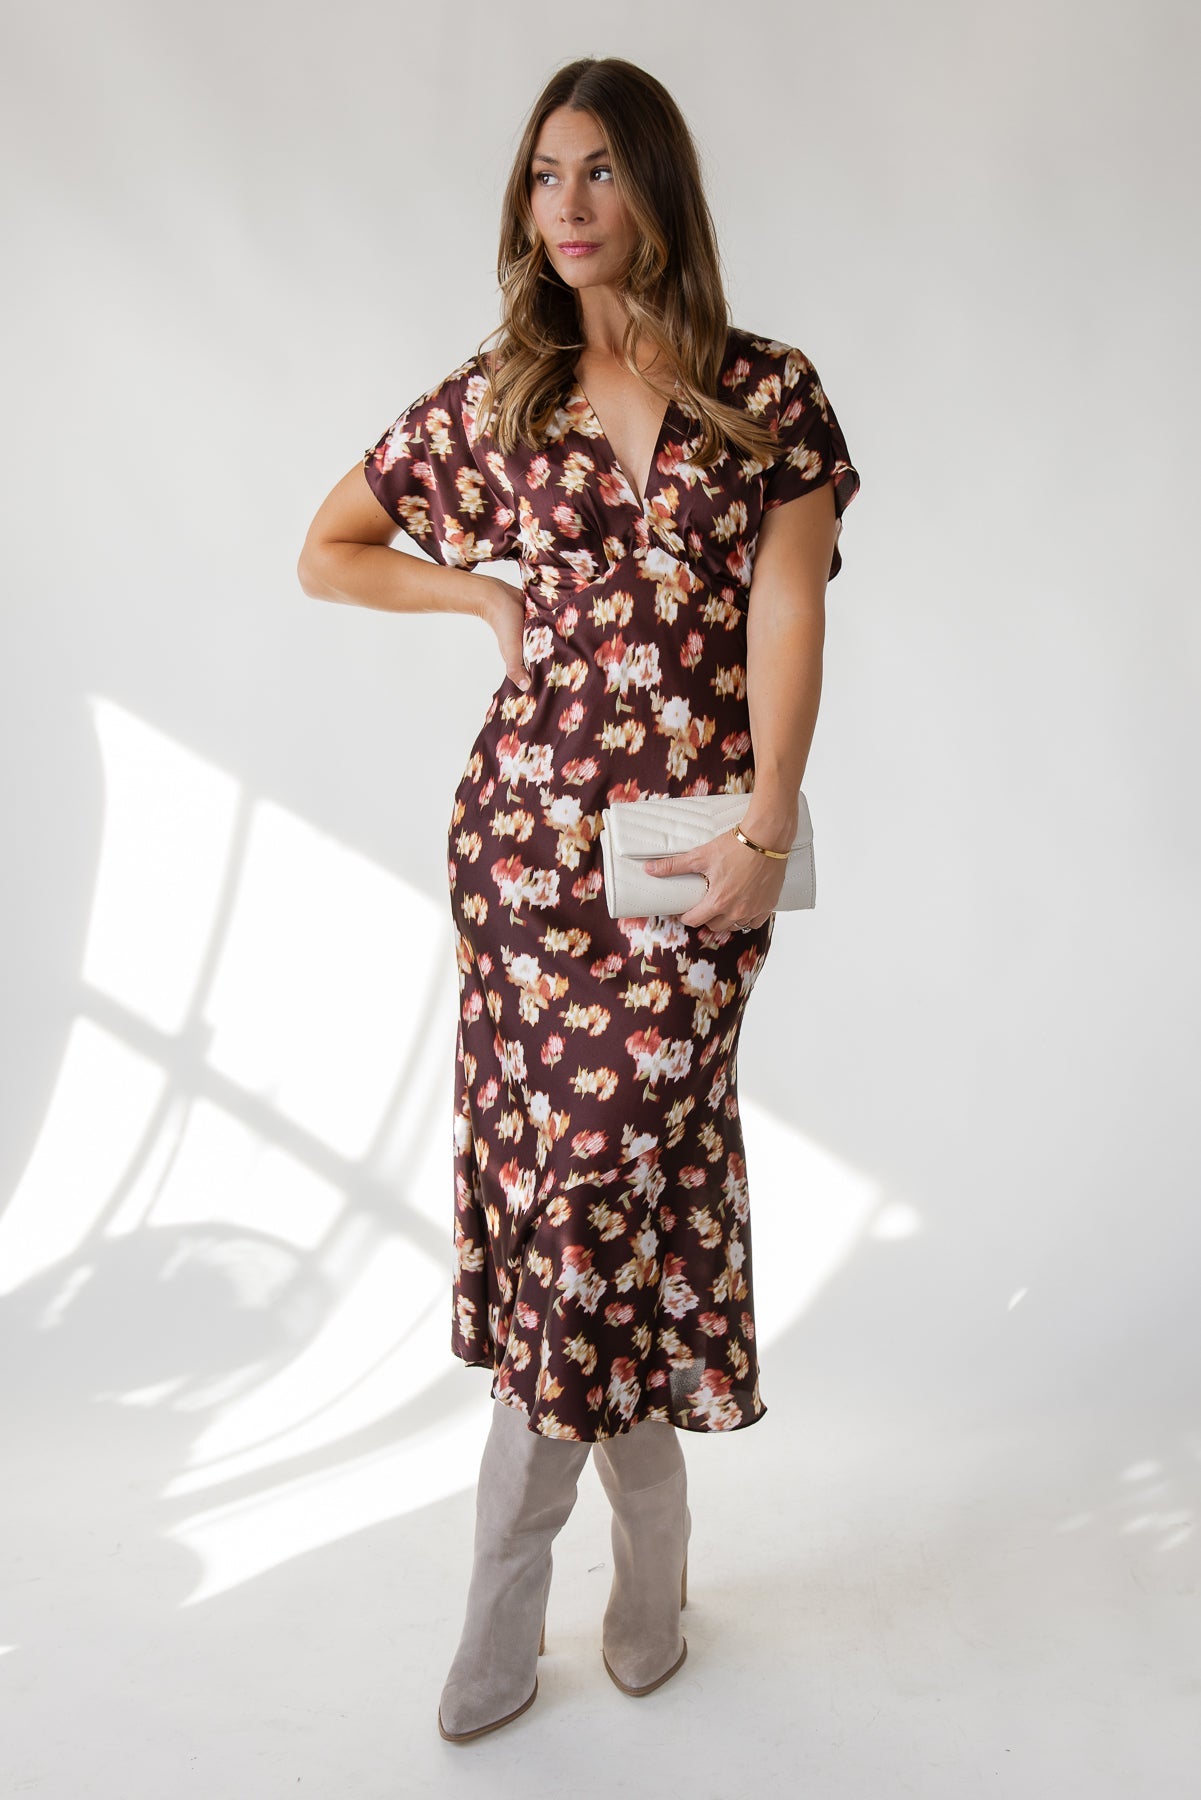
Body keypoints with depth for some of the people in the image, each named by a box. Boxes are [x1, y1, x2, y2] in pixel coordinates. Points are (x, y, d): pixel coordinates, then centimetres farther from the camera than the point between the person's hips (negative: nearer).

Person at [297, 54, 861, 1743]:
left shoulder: (772, 393, 5)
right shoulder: (494, 398, 10)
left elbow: (786, 611, -4)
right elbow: (328, 551, 19)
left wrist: (767, 826, -13)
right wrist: (485, 594, 6)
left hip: (696, 832, -1)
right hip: (532, 819, 2)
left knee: (601, 1158, -4)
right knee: (634, 1162, 2)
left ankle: (509, 1581, 14)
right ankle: (652, 1540, 19)